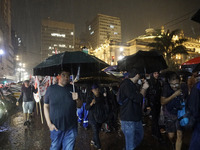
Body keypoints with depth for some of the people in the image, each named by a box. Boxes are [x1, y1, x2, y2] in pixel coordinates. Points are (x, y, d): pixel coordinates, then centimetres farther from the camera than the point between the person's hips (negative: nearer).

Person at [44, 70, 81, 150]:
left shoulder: (73, 88, -2)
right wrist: (49, 123, -6)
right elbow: (46, 106, 0)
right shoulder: (51, 89, -5)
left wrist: (77, 99, -16)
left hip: (71, 128, 1)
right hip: (55, 127, 0)